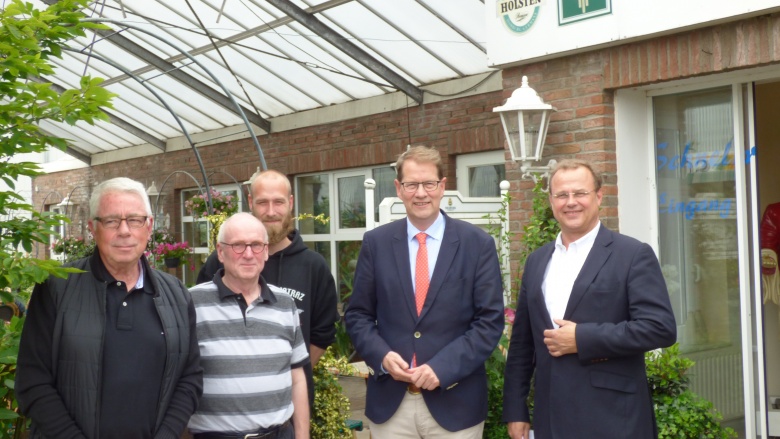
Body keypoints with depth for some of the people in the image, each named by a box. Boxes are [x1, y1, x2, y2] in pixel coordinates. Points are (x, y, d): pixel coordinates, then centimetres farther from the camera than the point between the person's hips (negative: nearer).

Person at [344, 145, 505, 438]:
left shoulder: (478, 244, -1)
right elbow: (358, 314, 7)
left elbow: (490, 320, -4)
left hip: (455, 402, -1)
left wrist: (443, 366, -15)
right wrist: (381, 354, -11)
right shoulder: (376, 242, 4)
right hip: (390, 401, 1)